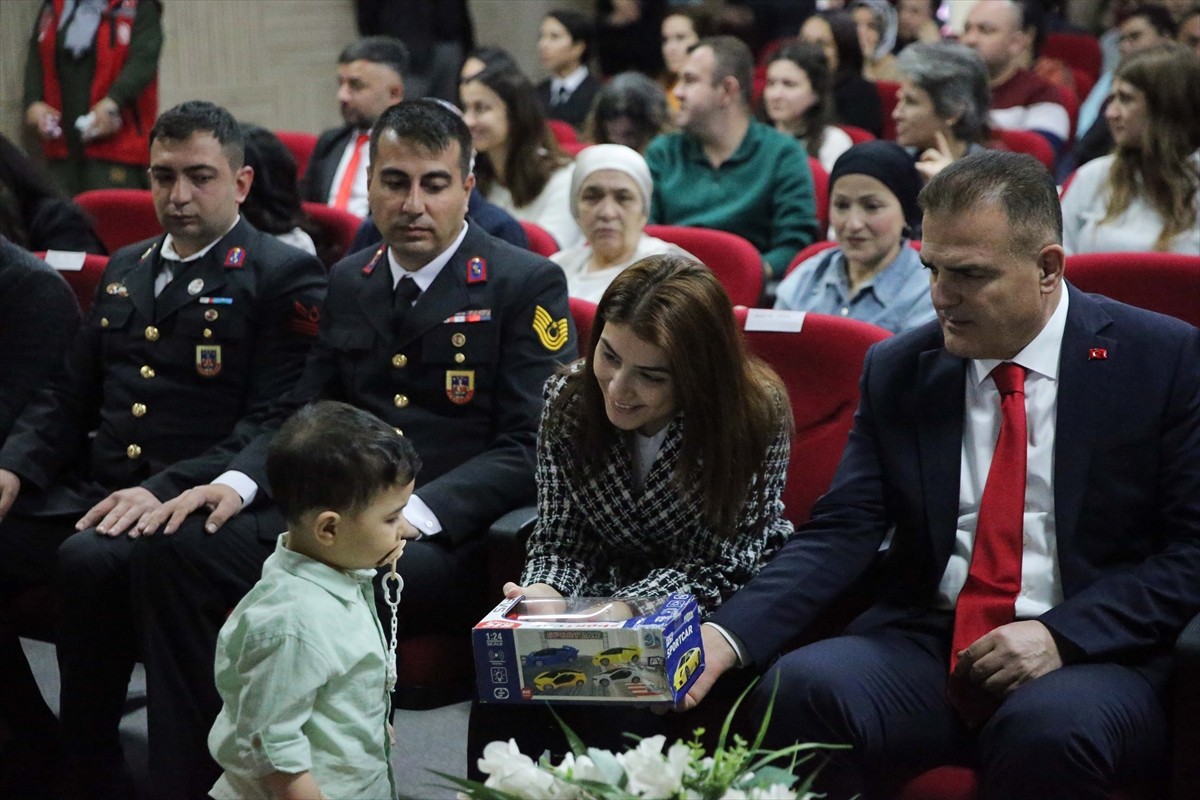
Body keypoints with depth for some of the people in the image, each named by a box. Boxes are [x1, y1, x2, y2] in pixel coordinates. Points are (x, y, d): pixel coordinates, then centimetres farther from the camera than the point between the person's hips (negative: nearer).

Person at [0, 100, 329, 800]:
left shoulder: (285, 277, 0)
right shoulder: (126, 269, 23)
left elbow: (274, 423, -10)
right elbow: (70, 395, 22)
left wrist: (165, 489, -22)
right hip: (90, 489, 7)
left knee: (89, 560, -36)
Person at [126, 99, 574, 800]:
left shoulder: (526, 284, -2)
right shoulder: (349, 282, 17)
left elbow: (530, 448, -10)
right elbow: (301, 414, 19)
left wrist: (414, 513, -23)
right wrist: (238, 481, -3)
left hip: (453, 536, -6)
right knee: (173, 554, -17)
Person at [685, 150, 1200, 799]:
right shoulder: (896, 371, 8)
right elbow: (841, 533, 1)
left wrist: (1063, 635, -16)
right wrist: (728, 634, -16)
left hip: (1093, 649, -3)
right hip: (924, 642, 3)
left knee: (1047, 729, -37)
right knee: (797, 688, -27)